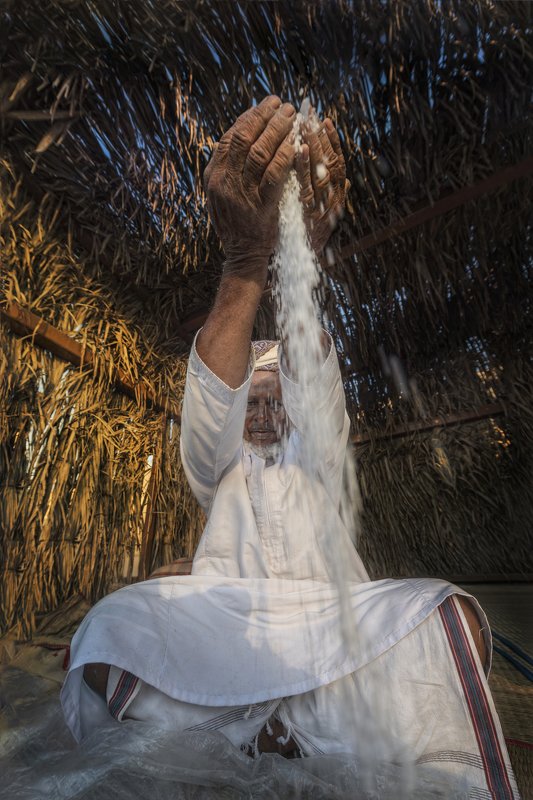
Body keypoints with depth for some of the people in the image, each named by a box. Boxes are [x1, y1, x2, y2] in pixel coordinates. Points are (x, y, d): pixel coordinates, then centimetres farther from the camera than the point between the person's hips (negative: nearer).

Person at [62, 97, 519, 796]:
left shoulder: (319, 455, 15)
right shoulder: (214, 462, 12)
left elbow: (315, 381, -5)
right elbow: (211, 395, -10)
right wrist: (247, 261, -24)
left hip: (328, 620, 1)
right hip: (226, 620, 0)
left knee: (451, 615, -26)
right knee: (109, 629, -28)